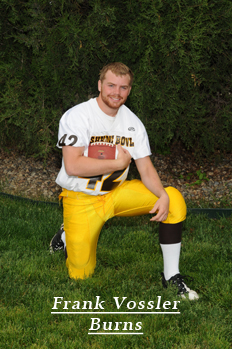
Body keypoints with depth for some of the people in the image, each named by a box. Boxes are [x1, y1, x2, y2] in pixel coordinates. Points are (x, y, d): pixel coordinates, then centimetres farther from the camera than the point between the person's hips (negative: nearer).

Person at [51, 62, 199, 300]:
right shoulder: (77, 116, -16)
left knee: (174, 199, -16)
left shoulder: (132, 122, 1)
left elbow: (146, 169, -2)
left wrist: (162, 196, -22)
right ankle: (68, 236, 31)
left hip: (117, 193, 5)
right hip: (81, 199, -4)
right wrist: (118, 163, -18)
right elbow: (73, 166, -26)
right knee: (81, 274, -5)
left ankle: (171, 276, -9)